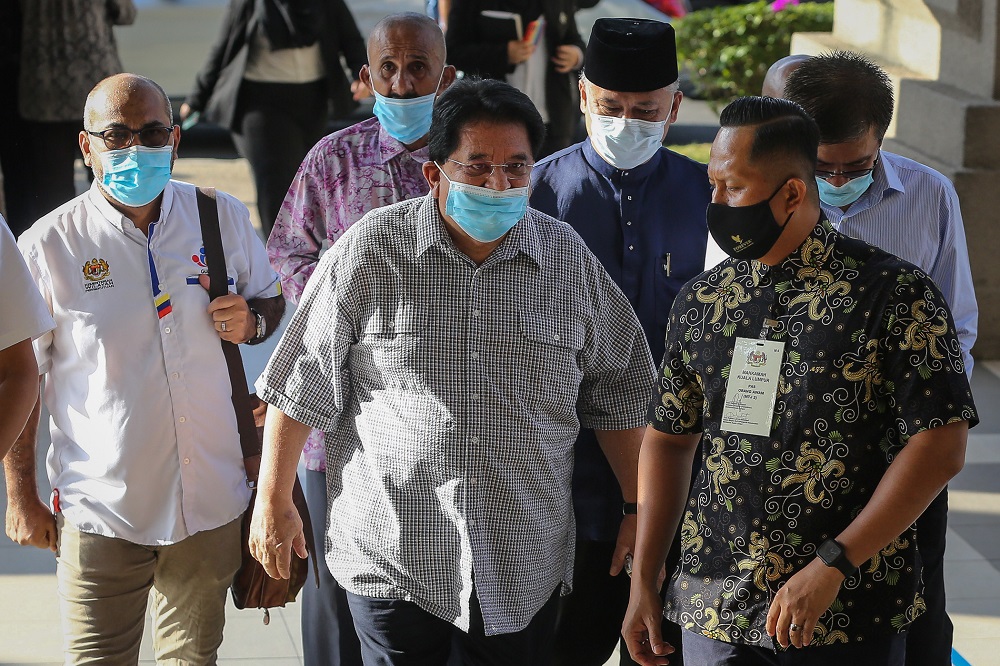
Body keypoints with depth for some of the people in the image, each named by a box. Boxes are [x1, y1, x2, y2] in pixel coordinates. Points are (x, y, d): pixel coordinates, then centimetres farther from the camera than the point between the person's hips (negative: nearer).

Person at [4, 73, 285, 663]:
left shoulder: (224, 219, 0)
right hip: (100, 511, -3)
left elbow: (270, 298, 17)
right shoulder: (49, 247, -9)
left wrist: (252, 321, -8)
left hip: (211, 501, 3)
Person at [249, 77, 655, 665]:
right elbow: (303, 385, -2)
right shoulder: (371, 251, -7)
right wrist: (273, 505, -1)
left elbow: (618, 391, 10)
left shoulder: (569, 260, 1)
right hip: (390, 555, -2)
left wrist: (637, 509, 9)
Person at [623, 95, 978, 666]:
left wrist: (831, 565, -18)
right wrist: (643, 583, 8)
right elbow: (669, 439, 14)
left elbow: (942, 446, -13)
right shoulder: (701, 302, 7)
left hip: (851, 618, -4)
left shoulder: (897, 294, -8)